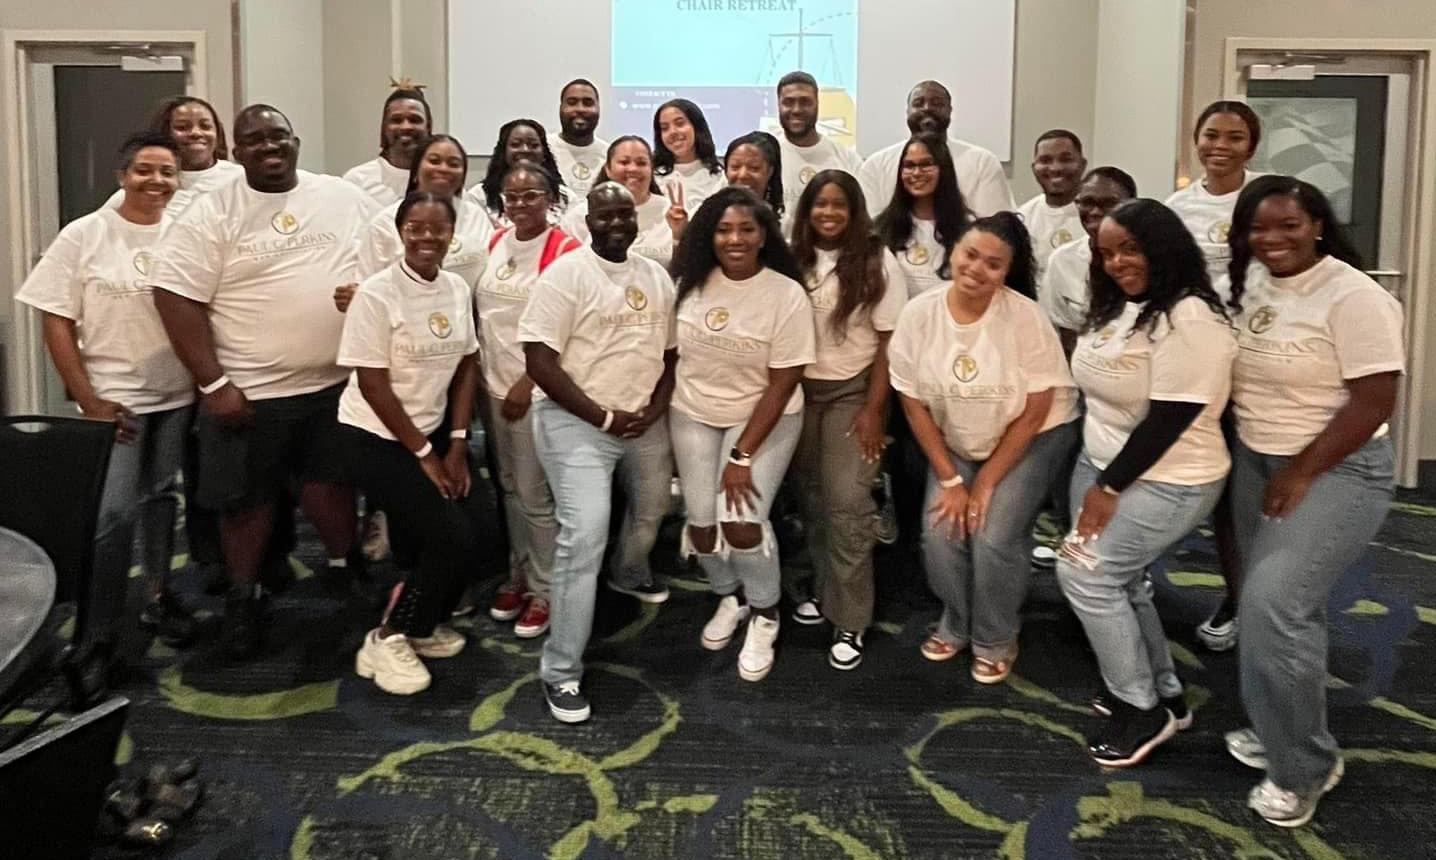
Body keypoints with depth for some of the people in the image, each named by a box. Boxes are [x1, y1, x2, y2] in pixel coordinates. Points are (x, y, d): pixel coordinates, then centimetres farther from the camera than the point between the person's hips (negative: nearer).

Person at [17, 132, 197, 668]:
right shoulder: (84, 236, -3)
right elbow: (56, 323, -3)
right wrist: (89, 402, -8)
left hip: (178, 395, 3)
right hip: (114, 398, -2)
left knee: (161, 495, 13)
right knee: (112, 511, -7)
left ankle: (158, 595, 29)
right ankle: (97, 634, 3)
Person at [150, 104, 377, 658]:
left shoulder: (345, 198, 5)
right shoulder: (212, 214, -5)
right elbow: (176, 297, -9)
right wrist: (213, 384, -13)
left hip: (338, 382, 2)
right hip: (250, 391, -2)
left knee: (330, 483, 12)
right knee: (247, 499, 9)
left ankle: (344, 568, 35)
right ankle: (243, 596, 28)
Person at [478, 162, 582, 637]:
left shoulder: (565, 250, -12)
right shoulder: (495, 242, 9)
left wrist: (528, 383, -16)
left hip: (536, 390, -7)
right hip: (492, 385, 7)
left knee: (535, 495, -1)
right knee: (509, 489, 15)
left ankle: (544, 590, 13)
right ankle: (518, 575, 29)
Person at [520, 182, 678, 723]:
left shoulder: (656, 276, 8)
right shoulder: (566, 274, -12)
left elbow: (671, 350, 14)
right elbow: (539, 360, -17)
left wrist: (656, 407, -4)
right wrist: (604, 417, -18)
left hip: (644, 421, 7)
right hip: (578, 422, -7)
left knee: (651, 508, 27)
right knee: (584, 535, -17)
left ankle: (629, 574, 62)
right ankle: (561, 670, -6)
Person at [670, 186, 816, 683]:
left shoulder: (786, 294, -17)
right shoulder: (689, 283, -7)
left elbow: (783, 383, -16)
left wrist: (743, 455, -19)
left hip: (765, 418, -3)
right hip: (693, 416, 3)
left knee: (741, 520, -17)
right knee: (702, 521, -2)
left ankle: (764, 616, 11)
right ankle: (728, 598, 31)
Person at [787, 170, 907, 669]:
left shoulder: (877, 262, -6)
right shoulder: (793, 259, -1)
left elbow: (889, 342, -5)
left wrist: (874, 410, -9)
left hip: (853, 392, -3)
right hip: (799, 391, 3)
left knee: (847, 502, -7)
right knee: (812, 496, 10)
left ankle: (850, 619, 2)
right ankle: (825, 588, 29)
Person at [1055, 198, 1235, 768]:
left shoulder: (1189, 319, -21)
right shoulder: (1118, 308, 8)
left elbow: (1168, 419, -23)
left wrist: (1108, 488, -19)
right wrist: (1098, 480, 10)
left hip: (1164, 481, -9)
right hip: (1100, 465, 9)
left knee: (1084, 572, -13)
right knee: (1117, 581, 12)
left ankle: (1142, 707, 4)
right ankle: (1162, 695, 30)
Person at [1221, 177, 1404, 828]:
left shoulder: (1354, 298, -17)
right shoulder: (1251, 281, 4)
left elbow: (1375, 401, -19)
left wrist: (1301, 474, -16)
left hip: (1337, 469, -7)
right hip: (1255, 462, 7)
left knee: (1274, 604, -16)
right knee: (1272, 604, 11)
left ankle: (1304, 766, 2)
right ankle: (1280, 734, 28)